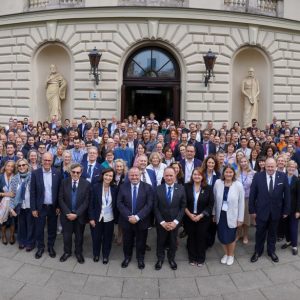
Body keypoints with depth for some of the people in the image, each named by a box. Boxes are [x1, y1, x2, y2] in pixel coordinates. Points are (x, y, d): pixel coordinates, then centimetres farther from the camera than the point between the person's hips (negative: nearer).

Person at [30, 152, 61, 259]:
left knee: (52, 229, 13)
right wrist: (33, 208, -7)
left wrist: (58, 206, -2)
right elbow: (32, 192, -5)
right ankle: (40, 247, 29)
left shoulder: (57, 173, -4)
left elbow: (59, 191, 1)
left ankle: (51, 247, 31)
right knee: (39, 229, 10)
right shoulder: (35, 173, -7)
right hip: (40, 207, -1)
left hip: (53, 207, 1)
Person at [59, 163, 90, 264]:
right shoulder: (64, 182, -3)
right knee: (66, 235, 12)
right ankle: (67, 252, 35)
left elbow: (86, 201, -9)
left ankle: (78, 253, 34)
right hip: (66, 215, 1)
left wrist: (76, 214, -15)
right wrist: (67, 213, -13)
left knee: (79, 236, 14)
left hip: (80, 215, -1)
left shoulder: (86, 184, -8)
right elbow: (61, 199, -4)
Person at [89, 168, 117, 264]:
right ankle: (96, 254, 37)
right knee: (96, 237, 13)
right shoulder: (95, 186, -9)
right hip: (97, 218, -1)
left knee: (107, 238, 13)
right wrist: (91, 218, -10)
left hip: (109, 219, 1)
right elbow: (91, 204, -7)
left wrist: (116, 218, 0)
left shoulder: (114, 189, -4)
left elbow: (115, 205, 2)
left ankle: (106, 255, 34)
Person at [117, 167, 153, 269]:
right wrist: (128, 216, -18)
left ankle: (140, 259, 38)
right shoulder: (123, 187, -1)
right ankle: (127, 257, 40)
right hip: (127, 220, 1)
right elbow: (119, 203, -6)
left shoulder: (147, 187, -7)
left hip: (142, 221, -1)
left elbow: (149, 205, -12)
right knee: (127, 241, 16)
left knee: (141, 242, 15)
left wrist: (137, 217, -20)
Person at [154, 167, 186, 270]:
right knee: (160, 241, 16)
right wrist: (162, 222, -13)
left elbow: (183, 206, -5)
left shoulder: (181, 188, -7)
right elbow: (155, 207, -6)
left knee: (173, 242, 16)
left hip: (174, 222, 0)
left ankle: (171, 258, 38)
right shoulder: (158, 189, -8)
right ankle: (160, 259, 37)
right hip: (161, 222, 0)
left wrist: (175, 221, -12)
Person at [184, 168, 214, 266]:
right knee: (191, 238, 13)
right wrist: (189, 214, -13)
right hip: (189, 217, 1)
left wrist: (200, 215, -13)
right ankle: (192, 258, 29)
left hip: (202, 218, 0)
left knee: (201, 238, 11)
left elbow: (210, 204, -6)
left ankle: (201, 259, 29)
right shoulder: (187, 187, -5)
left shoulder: (208, 188, -6)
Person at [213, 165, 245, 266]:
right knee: (222, 236, 12)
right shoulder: (218, 183, -8)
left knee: (230, 237, 10)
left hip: (232, 215, -2)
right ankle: (226, 254, 39)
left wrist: (240, 218, -6)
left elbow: (241, 203, -7)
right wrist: (213, 213, 5)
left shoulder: (238, 185, -13)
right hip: (220, 214, 2)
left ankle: (231, 255, 37)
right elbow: (214, 199, 1)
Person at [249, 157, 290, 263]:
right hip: (261, 210, -1)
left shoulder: (283, 177, -8)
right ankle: (258, 251, 33)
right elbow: (252, 195, -6)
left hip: (276, 211, 1)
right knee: (260, 233, 14)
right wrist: (252, 210, -6)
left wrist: (286, 211, -1)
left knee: (272, 233, 18)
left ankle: (271, 251, 38)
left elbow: (287, 195, -2)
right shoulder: (258, 176, -11)